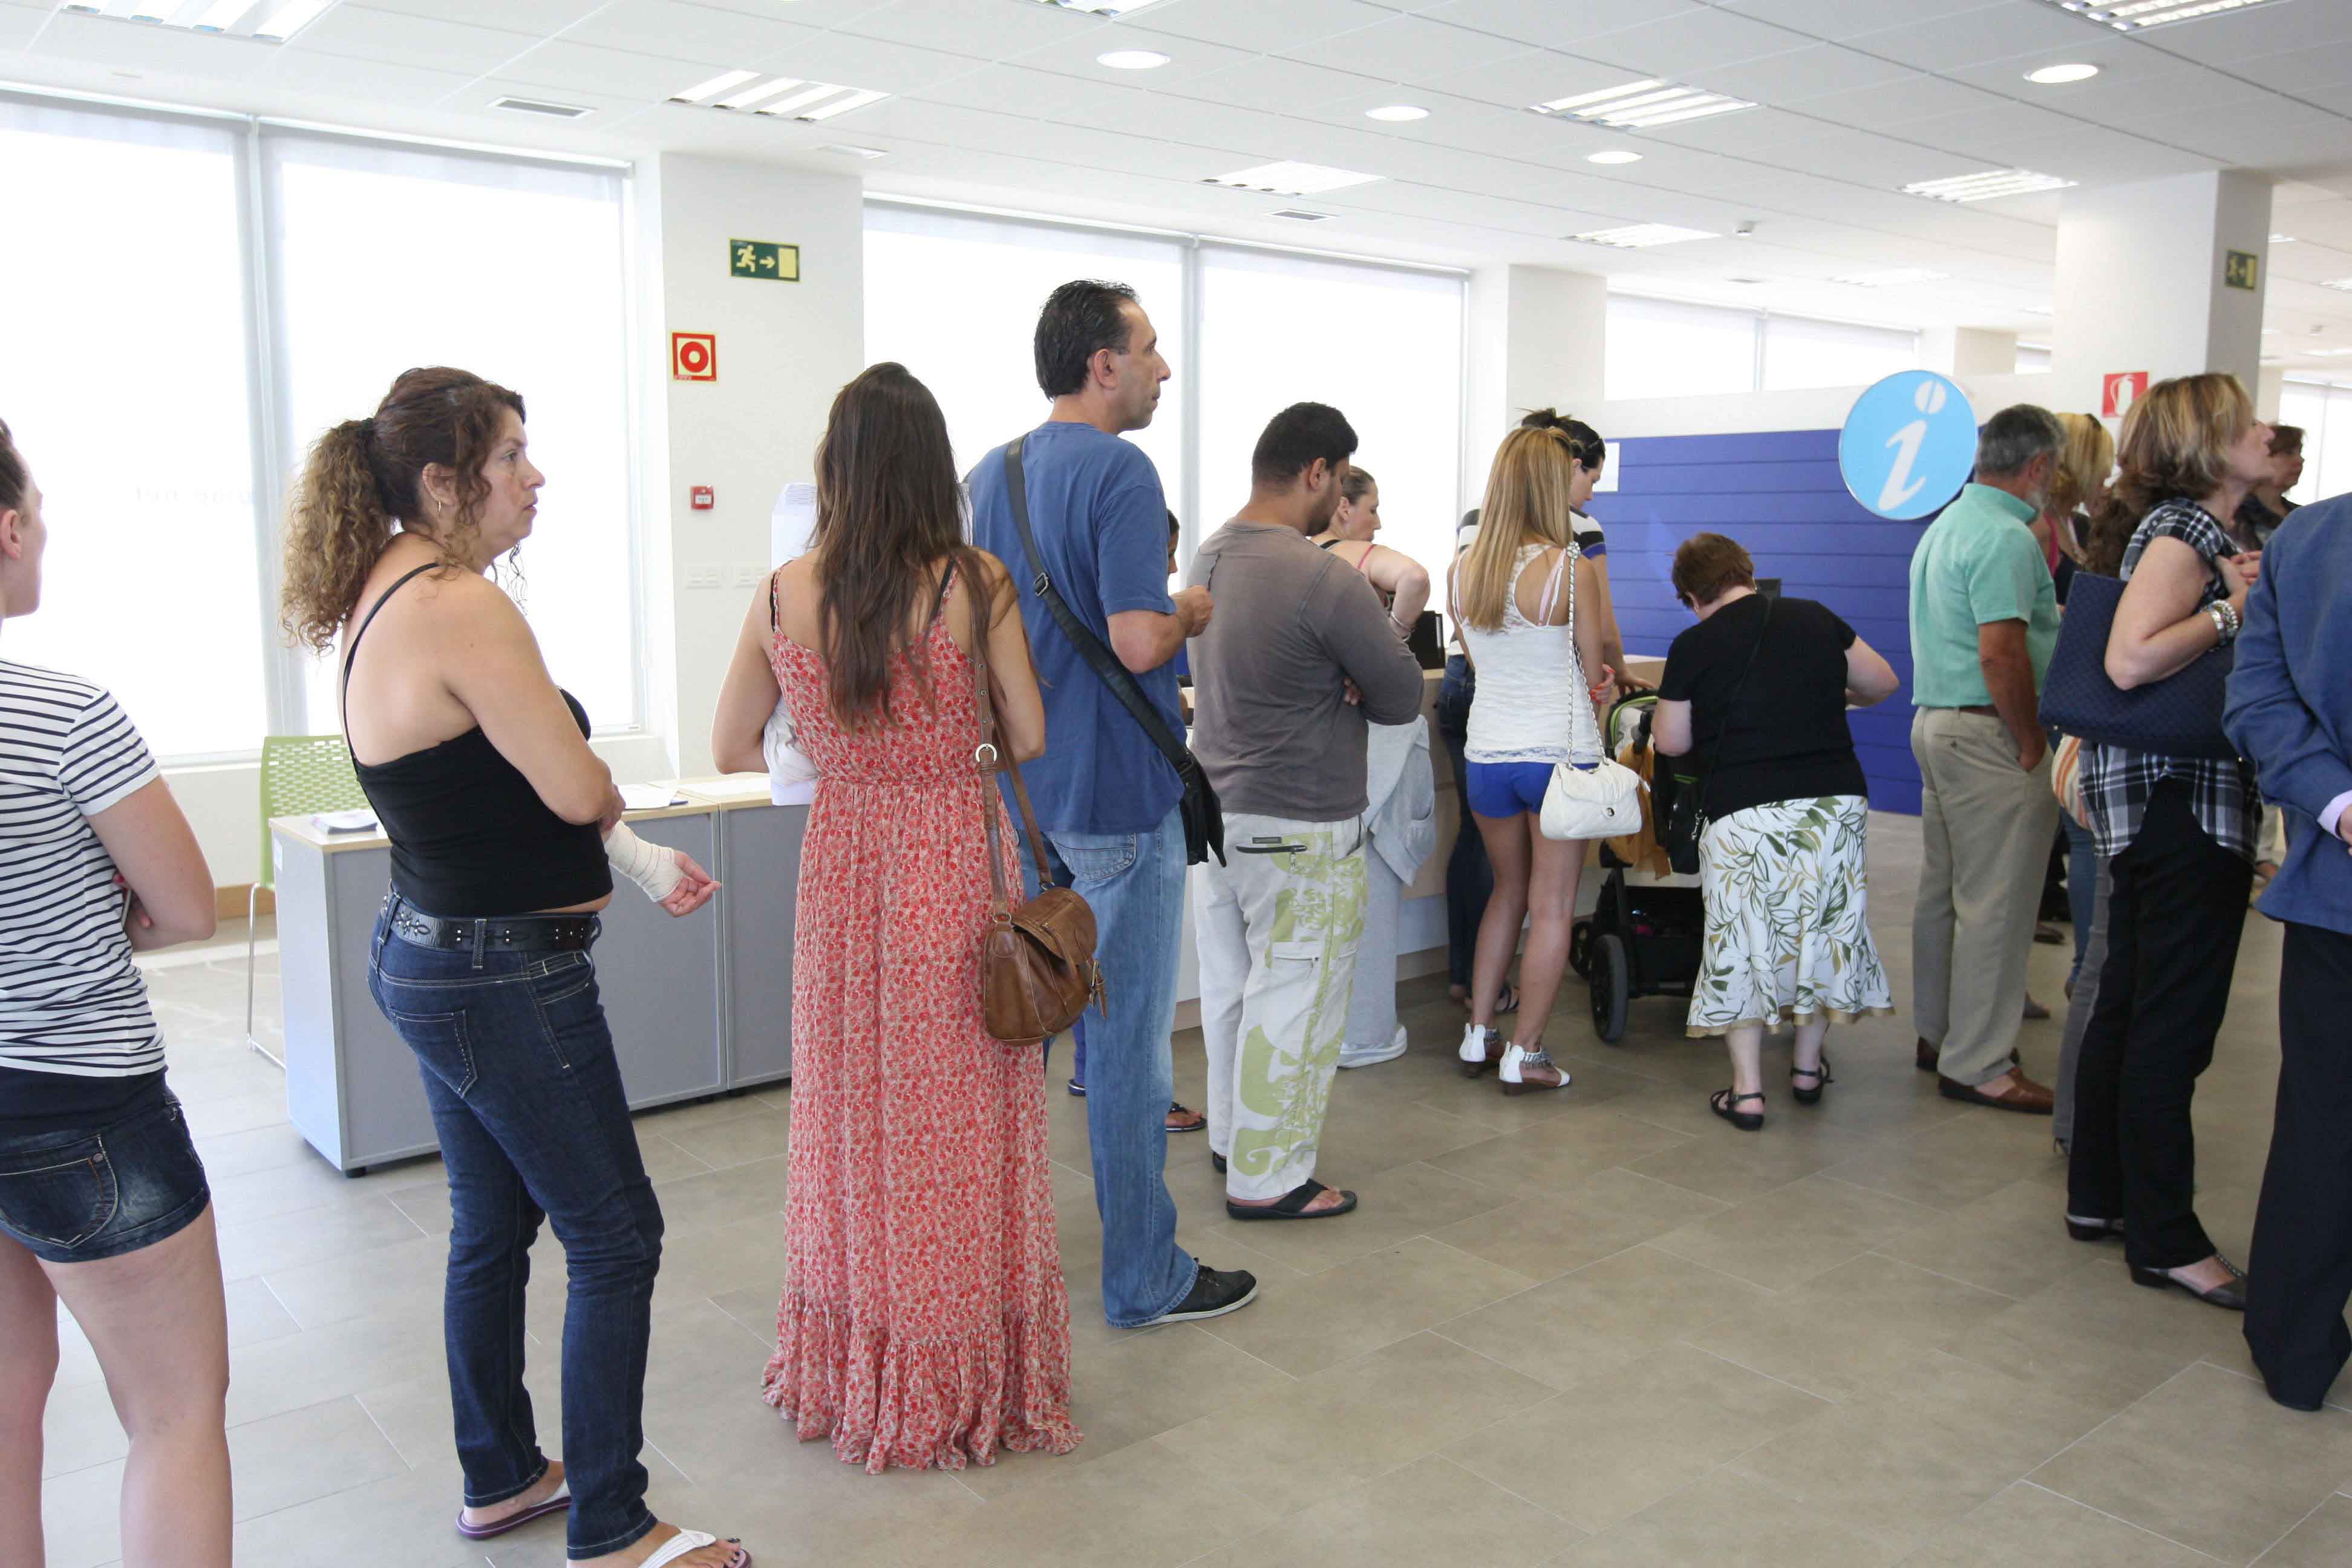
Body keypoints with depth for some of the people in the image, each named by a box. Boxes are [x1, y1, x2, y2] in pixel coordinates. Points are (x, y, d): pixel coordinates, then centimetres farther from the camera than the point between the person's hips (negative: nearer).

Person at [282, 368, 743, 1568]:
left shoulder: (382, 597, 9)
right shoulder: (464, 607, -22)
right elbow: (579, 789, -23)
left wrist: (638, 859, 10)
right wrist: (608, 802, 2)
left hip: (427, 958, 10)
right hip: (504, 979, -10)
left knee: (493, 1228, 21)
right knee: (614, 1241, 2)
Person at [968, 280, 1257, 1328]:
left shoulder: (990, 474, 11)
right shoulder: (1119, 471, -15)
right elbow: (1138, 642, -25)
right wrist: (1192, 612, -4)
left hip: (1018, 795, 8)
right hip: (1115, 797, -8)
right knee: (1127, 1038, 1)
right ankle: (1144, 1278, 14)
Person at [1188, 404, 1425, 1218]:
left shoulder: (1209, 557, 6)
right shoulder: (1324, 579, -22)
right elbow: (1404, 695, -14)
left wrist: (1326, 683, -2)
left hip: (1216, 809, 9)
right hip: (1299, 830, -9)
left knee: (1229, 984, 19)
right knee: (1294, 1000, 3)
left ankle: (1232, 1136, 34)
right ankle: (1267, 1177, 13)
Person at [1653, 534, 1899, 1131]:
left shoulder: (1693, 647, -2)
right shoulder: (1816, 618, 8)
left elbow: (1670, 741, 6)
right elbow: (1884, 684, 19)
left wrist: (1669, 695, 24)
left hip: (1744, 816, -3)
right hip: (1836, 805, 4)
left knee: (1741, 942, 7)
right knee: (1825, 928, 17)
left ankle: (1747, 1089, 6)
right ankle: (1808, 1067, 30)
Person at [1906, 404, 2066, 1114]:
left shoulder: (1946, 525, 15)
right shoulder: (2007, 538, -16)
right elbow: (2001, 653, -23)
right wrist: (2032, 744, -15)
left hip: (1935, 721, 10)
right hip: (1989, 735, -10)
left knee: (1943, 890, 16)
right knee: (1995, 902, -4)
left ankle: (1939, 1034, 26)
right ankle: (1977, 1063, 1)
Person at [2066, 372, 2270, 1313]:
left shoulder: (2196, 529, 18)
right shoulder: (2183, 530, -13)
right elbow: (2131, 660, -26)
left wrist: (2236, 595, 7)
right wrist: (2230, 609, -15)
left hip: (2158, 798, 11)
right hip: (2181, 796, -11)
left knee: (2129, 1003, 14)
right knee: (2174, 1020, -5)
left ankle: (2098, 1197, 24)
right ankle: (2165, 1238, 3)